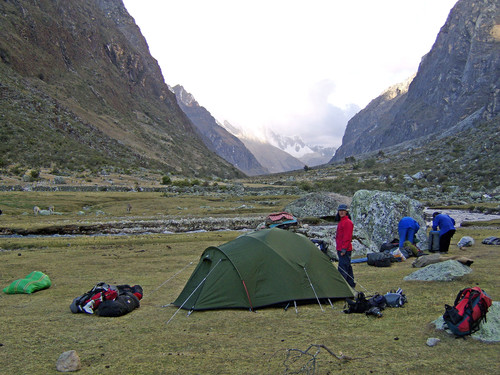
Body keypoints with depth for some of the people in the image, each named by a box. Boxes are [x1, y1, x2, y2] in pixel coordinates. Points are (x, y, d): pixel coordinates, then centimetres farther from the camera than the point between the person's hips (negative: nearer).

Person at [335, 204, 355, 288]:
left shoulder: (347, 222, -13)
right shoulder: (341, 221, 20)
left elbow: (347, 237, -19)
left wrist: (343, 249, -21)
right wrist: (339, 249, 23)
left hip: (344, 250, -10)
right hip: (341, 249, 10)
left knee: (342, 268, -11)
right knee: (347, 267, 15)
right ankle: (351, 284, 23)